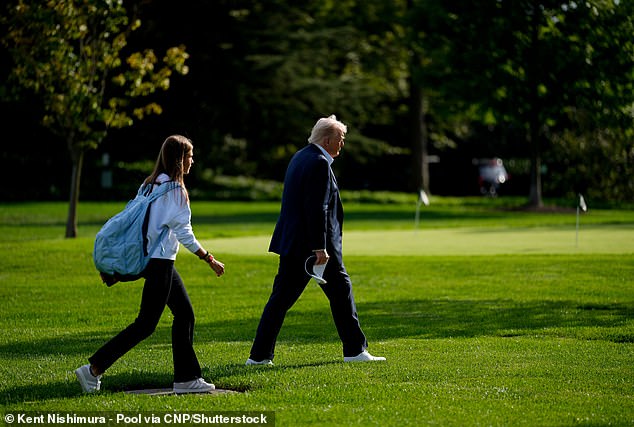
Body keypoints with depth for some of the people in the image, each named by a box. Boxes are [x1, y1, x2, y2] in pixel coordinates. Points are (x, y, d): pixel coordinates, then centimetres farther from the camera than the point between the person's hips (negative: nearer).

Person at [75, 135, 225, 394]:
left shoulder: (151, 184, 13)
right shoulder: (173, 189, -14)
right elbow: (184, 234, -16)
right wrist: (210, 260, -10)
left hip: (152, 257, 10)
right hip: (160, 262, -10)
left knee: (185, 314, 11)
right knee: (146, 324, -7)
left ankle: (186, 378, 13)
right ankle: (93, 370, -9)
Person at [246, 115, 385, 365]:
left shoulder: (300, 157, 15)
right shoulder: (319, 163, -15)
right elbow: (317, 209, -21)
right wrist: (320, 248, -22)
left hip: (292, 242, 9)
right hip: (312, 243, -9)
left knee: (281, 296, 7)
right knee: (340, 290, 5)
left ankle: (259, 354, 4)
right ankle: (355, 350, 12)